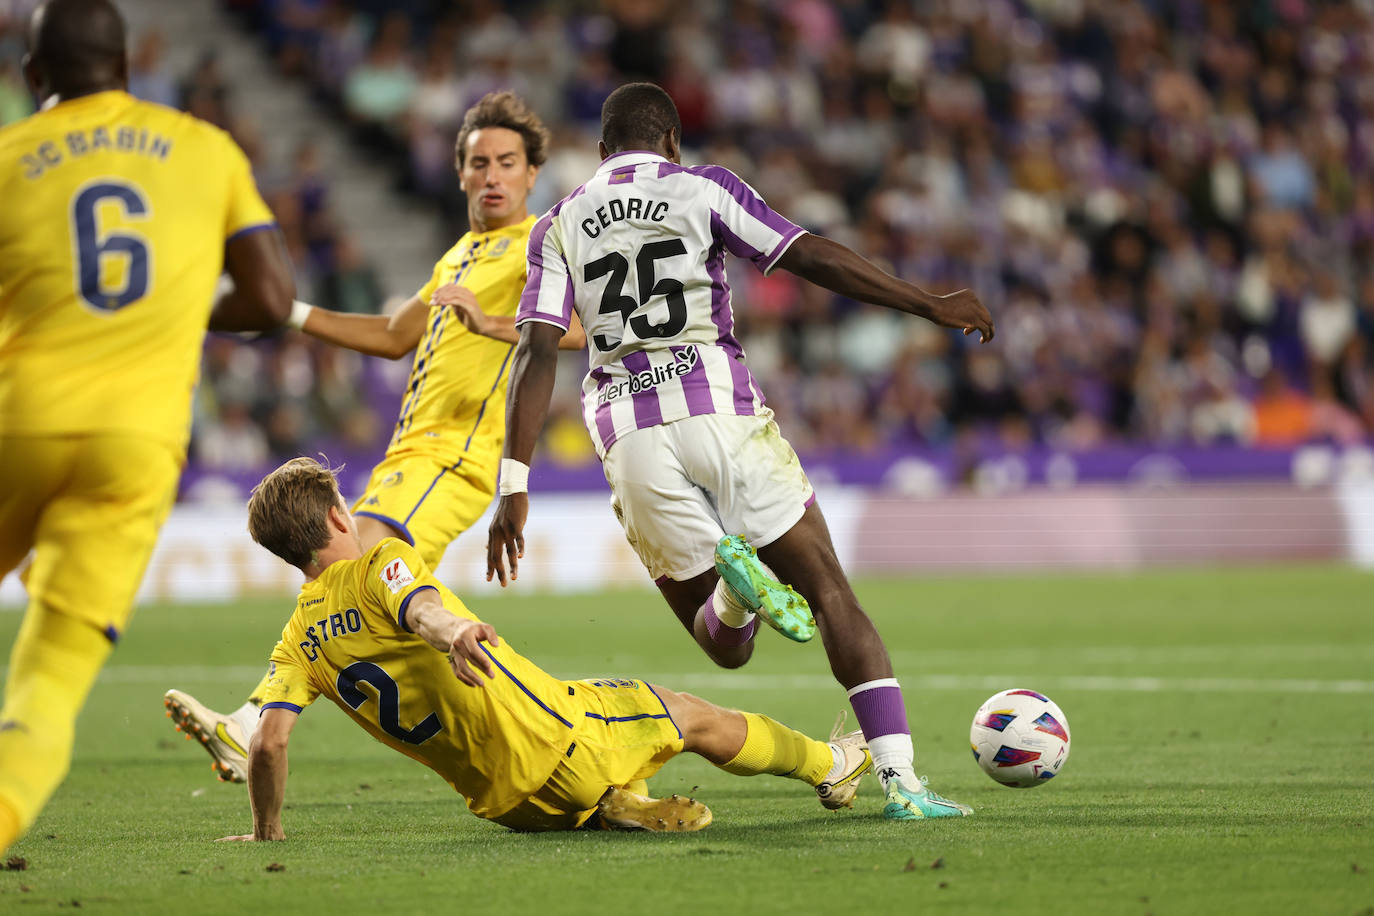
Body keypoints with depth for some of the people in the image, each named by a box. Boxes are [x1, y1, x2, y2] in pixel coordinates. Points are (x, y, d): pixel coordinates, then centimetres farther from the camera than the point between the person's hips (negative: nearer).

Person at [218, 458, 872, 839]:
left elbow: (268, 741, -9)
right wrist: (453, 631, -55)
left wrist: (266, 832, 4)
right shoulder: (380, 563, -10)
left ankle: (615, 805, 6)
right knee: (690, 715, 18)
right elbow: (419, 607, -34)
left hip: (501, 802, 5)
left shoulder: (297, 644, 3)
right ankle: (828, 766, 37)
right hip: (553, 741, -5)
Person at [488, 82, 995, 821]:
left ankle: (730, 579, -24)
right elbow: (814, 259, 2)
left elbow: (537, 351, 3)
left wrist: (514, 485, 0)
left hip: (628, 435, 2)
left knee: (727, 647, 13)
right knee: (829, 592, 3)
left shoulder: (559, 226, 14)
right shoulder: (702, 189, 8)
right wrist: (932, 306, 8)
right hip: (721, 412, -2)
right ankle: (899, 779, -12)